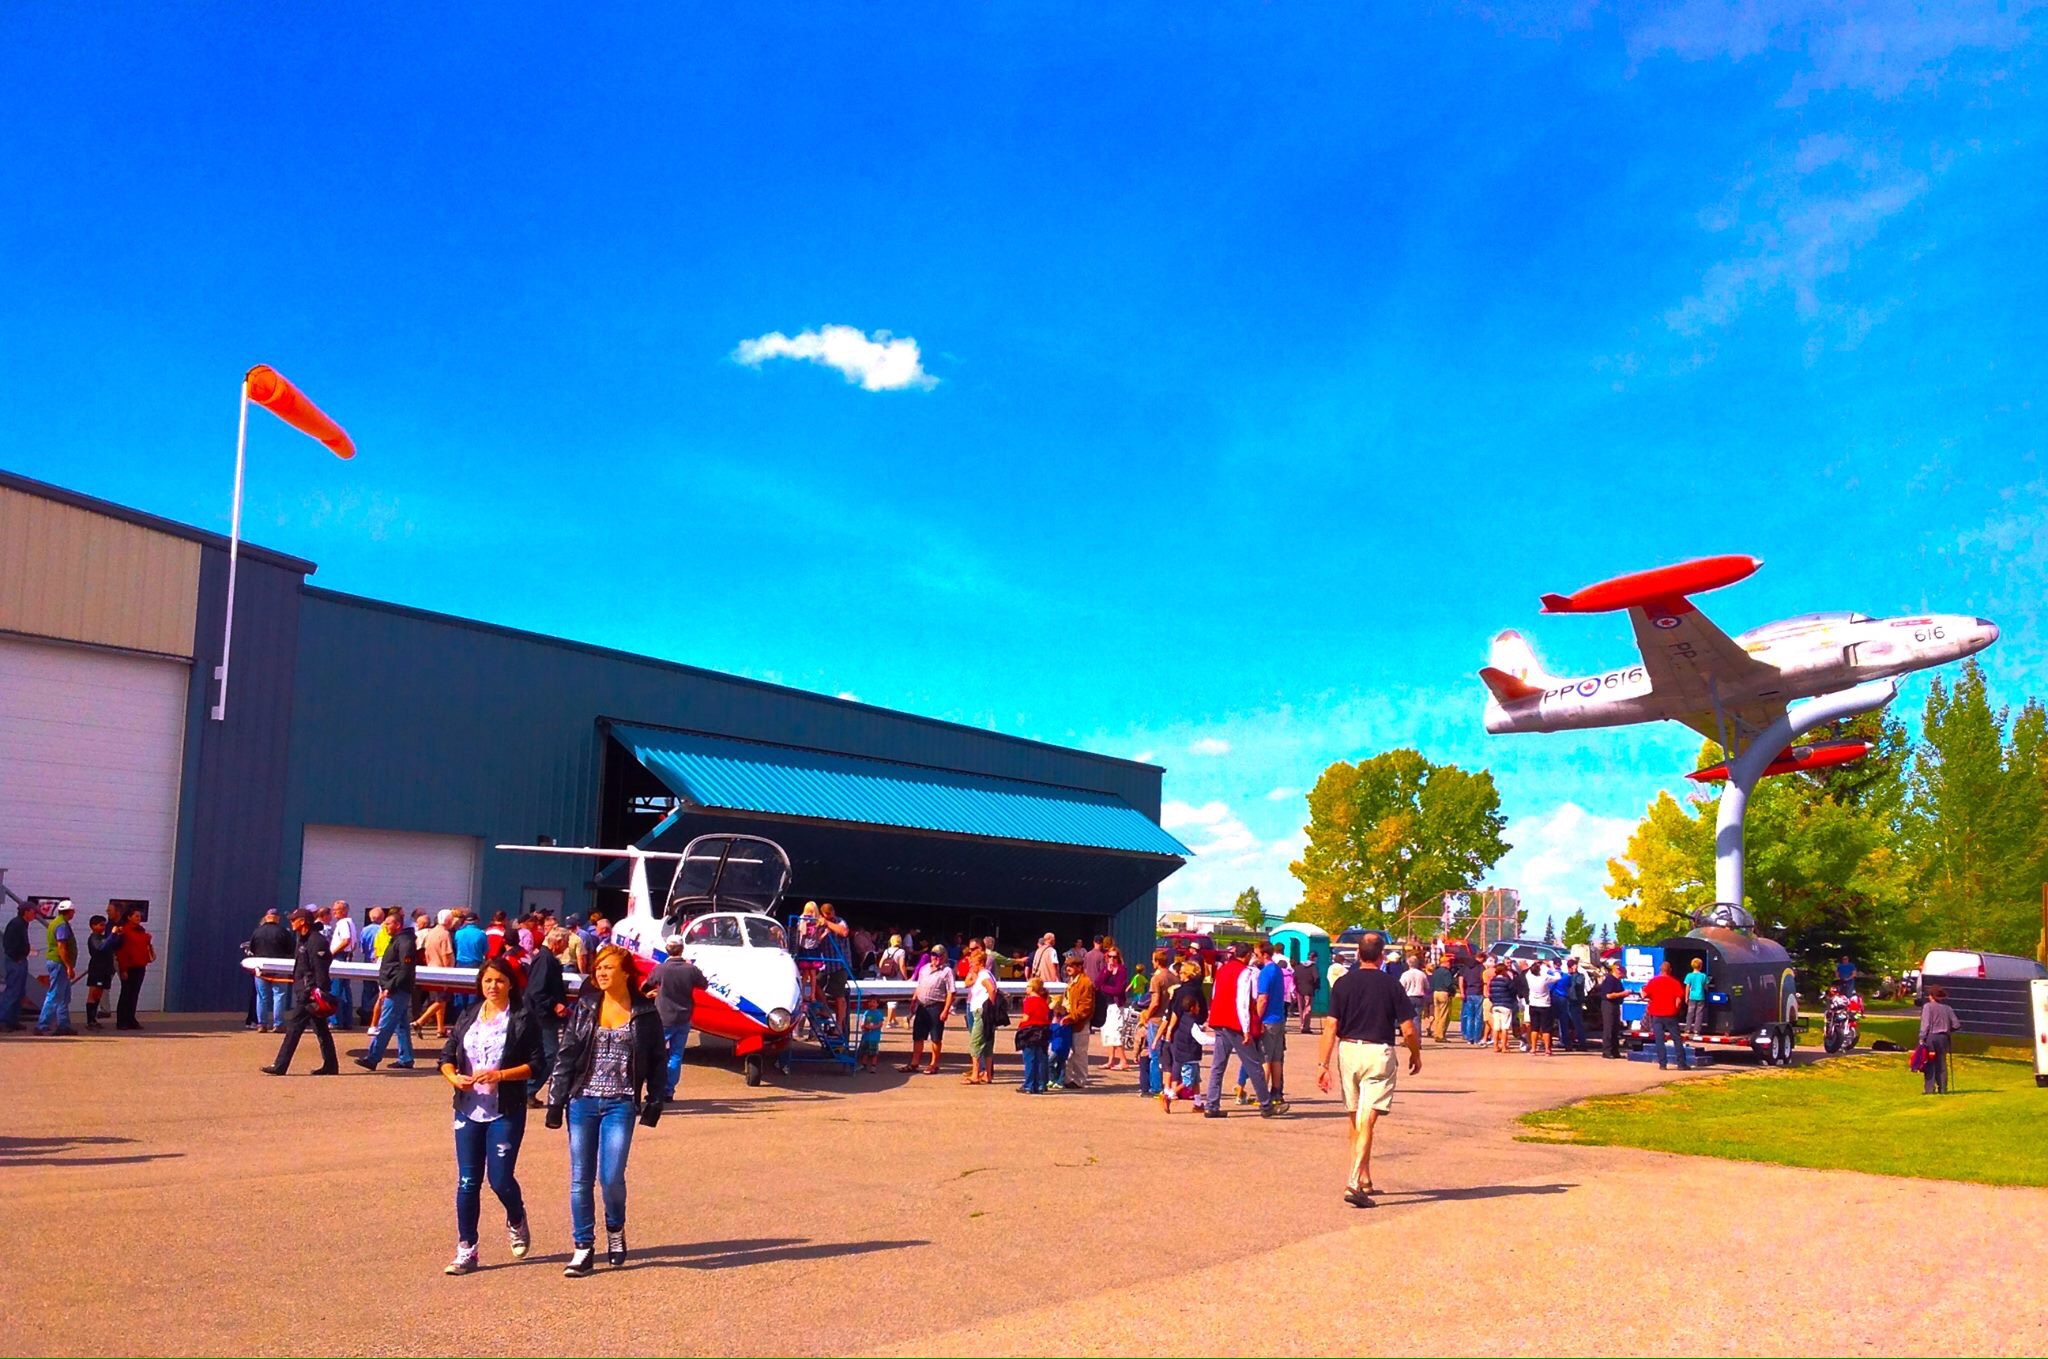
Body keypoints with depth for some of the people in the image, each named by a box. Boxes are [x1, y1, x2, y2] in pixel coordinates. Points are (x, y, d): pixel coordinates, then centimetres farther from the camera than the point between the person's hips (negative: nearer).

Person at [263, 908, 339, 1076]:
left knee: (293, 1027, -7)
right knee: (321, 1029, 12)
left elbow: (320, 970, -20)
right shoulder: (305, 940, 16)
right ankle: (330, 1065, 16)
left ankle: (280, 1066, -4)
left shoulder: (316, 941, -15)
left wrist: (321, 992, -23)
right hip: (304, 990, 10)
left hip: (310, 992, -10)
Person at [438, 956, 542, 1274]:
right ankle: (466, 1250, 12)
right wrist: (454, 1077, -10)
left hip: (506, 1112, -4)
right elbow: (447, 1056, 11)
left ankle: (516, 1221, 28)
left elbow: (536, 1065, -7)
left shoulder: (523, 1018, -2)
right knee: (467, 1181, 4)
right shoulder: (468, 1017, 11)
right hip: (468, 1110, 4)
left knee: (500, 1178, -4)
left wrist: (500, 1075, -18)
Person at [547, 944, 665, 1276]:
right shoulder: (585, 1007, 5)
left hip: (621, 1103, -2)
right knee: (580, 1179, 4)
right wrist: (556, 1101, 2)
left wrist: (654, 1102, 2)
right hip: (582, 1101, 2)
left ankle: (616, 1230, 19)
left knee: (611, 1177, -9)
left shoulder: (645, 1013, 1)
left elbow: (657, 1060, 7)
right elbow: (567, 1055, 6)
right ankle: (583, 1248, 14)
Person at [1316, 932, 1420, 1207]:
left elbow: (1331, 1027, -4)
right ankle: (1354, 1184, -18)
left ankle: (1365, 1181, 26)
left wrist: (1323, 1064, -2)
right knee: (1366, 1122, -7)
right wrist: (1416, 1054, 13)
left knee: (1356, 1122, 17)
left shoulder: (1343, 984, 0)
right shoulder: (1391, 985, -5)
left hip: (1348, 1051, 3)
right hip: (1379, 1053, -3)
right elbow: (1408, 1030, -5)